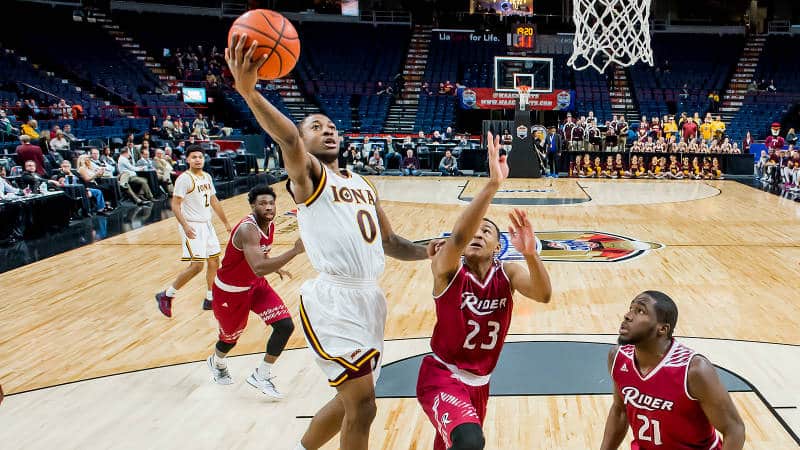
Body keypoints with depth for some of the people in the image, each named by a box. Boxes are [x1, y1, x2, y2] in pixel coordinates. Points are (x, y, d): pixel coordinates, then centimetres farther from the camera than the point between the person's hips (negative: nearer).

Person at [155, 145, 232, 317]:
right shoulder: (184, 179, -14)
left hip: (207, 224, 8)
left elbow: (214, 201, 19)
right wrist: (185, 226, -28)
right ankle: (166, 296, 0)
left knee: (214, 261, 11)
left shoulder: (207, 177, 10)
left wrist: (226, 223, 20)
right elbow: (175, 205, -17)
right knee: (197, 265, -13)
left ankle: (210, 299, 23)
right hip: (192, 226, -8)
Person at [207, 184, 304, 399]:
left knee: (285, 325, -9)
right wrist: (295, 251, -50)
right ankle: (217, 362, 53)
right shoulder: (248, 229, -33)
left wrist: (275, 267, 14)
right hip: (230, 290, -7)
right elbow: (258, 268, -48)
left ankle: (261, 376, 8)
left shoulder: (270, 226, -6)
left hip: (255, 285, 7)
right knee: (231, 337, 16)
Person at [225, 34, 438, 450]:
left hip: (369, 296, 8)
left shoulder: (363, 184, 18)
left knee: (350, 402, 17)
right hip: (334, 299, -8)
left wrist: (425, 252, 2)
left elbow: (388, 241, 22)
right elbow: (287, 140, -26)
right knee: (362, 404, -9)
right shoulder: (306, 173, -4)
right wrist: (249, 91, -44)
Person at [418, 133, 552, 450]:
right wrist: (492, 185, -50)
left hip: (479, 382, 6)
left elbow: (544, 295, -25)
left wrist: (530, 253, -45)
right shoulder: (447, 268, -16)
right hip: (442, 376, -5)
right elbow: (457, 237, -39)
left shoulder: (508, 274, -6)